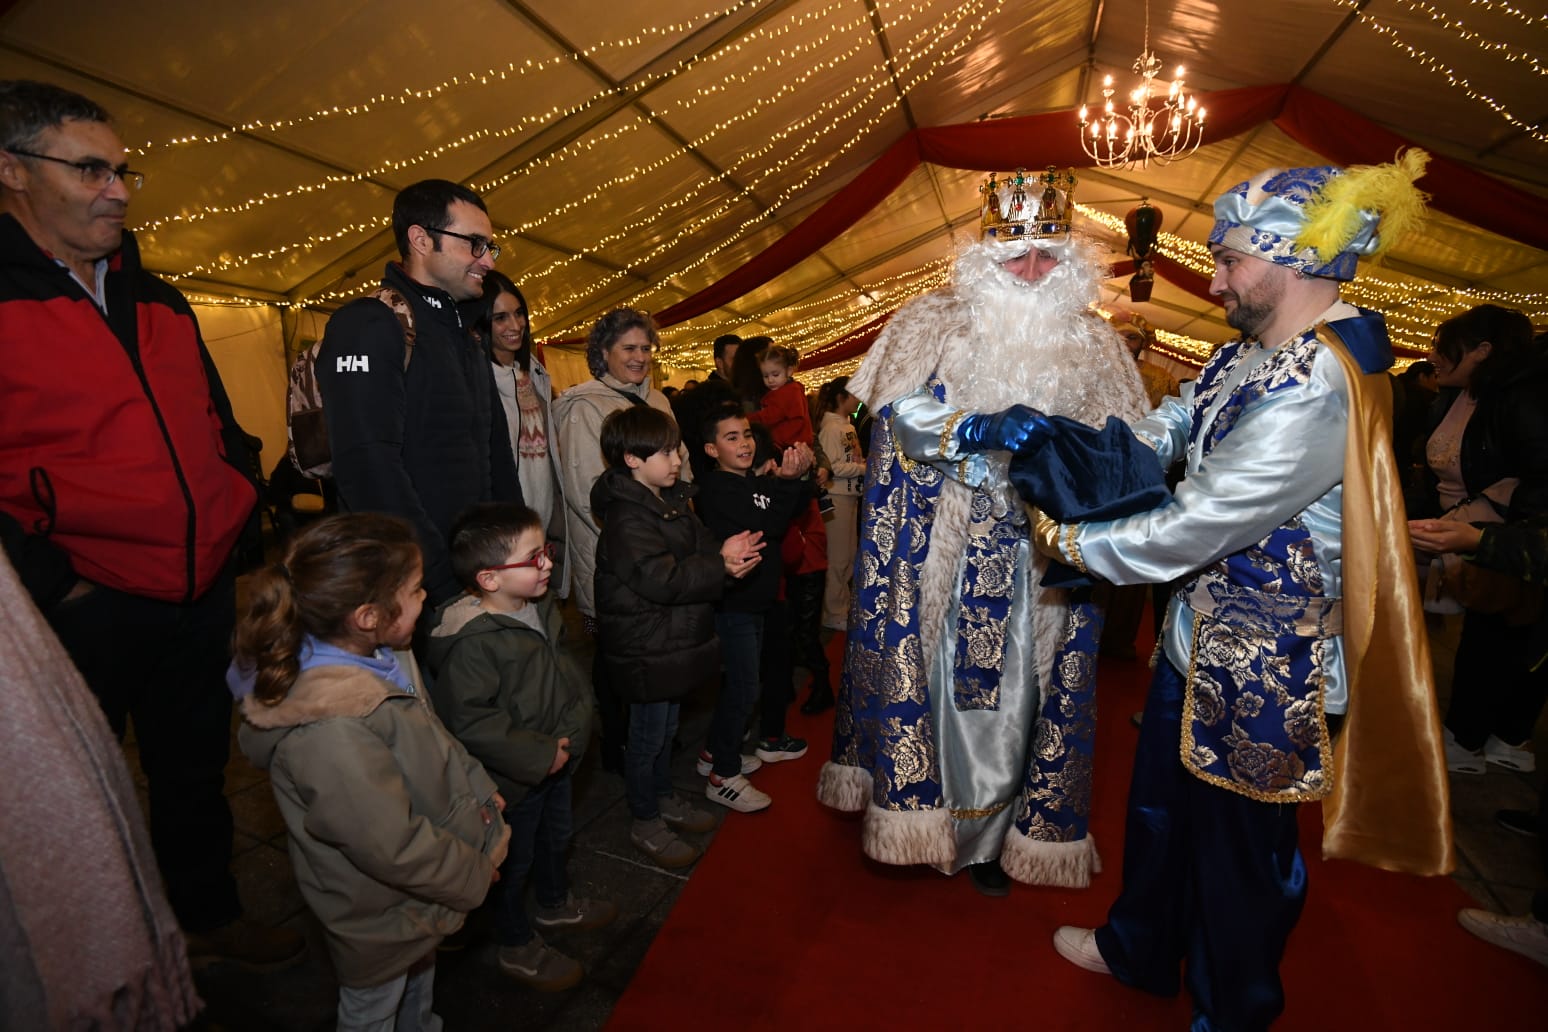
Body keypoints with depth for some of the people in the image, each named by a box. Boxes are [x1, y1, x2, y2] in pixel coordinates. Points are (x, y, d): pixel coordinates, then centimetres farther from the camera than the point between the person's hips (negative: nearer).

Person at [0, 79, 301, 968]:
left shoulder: (158, 303, 11)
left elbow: (219, 424, 16)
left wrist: (246, 519, 5)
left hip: (203, 594, 6)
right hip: (85, 607, -5)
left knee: (196, 770, 21)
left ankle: (209, 916, 41)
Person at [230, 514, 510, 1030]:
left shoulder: (375, 655, -13)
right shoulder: (331, 735, -40)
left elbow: (432, 740, 3)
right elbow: (395, 848, -32)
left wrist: (479, 789, -3)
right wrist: (474, 874, -18)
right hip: (379, 915, -8)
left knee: (419, 974, 34)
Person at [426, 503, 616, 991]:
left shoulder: (540, 606, -7)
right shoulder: (472, 642, -32)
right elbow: (470, 722, -29)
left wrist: (572, 725, 2)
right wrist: (538, 755, -25)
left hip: (556, 756, 8)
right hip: (513, 776, -7)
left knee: (556, 834, 28)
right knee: (515, 857, 16)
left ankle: (555, 904, 55)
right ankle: (517, 946, 41)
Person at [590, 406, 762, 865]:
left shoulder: (673, 500, 7)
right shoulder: (626, 518, -23)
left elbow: (700, 547, 8)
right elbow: (661, 580, -30)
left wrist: (729, 552, -14)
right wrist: (721, 562, -26)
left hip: (676, 641, 9)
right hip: (647, 650, -9)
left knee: (666, 727, 24)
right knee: (647, 736, 8)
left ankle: (664, 799, 42)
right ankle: (645, 823, 26)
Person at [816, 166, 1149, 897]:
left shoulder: (1092, 344, 9)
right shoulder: (933, 324, 1)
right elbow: (901, 415, -11)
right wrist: (984, 428, -26)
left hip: (1040, 560, 3)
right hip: (939, 550, -2)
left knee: (1011, 690, 8)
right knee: (928, 673, 4)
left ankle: (984, 838, 27)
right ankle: (916, 813, 26)